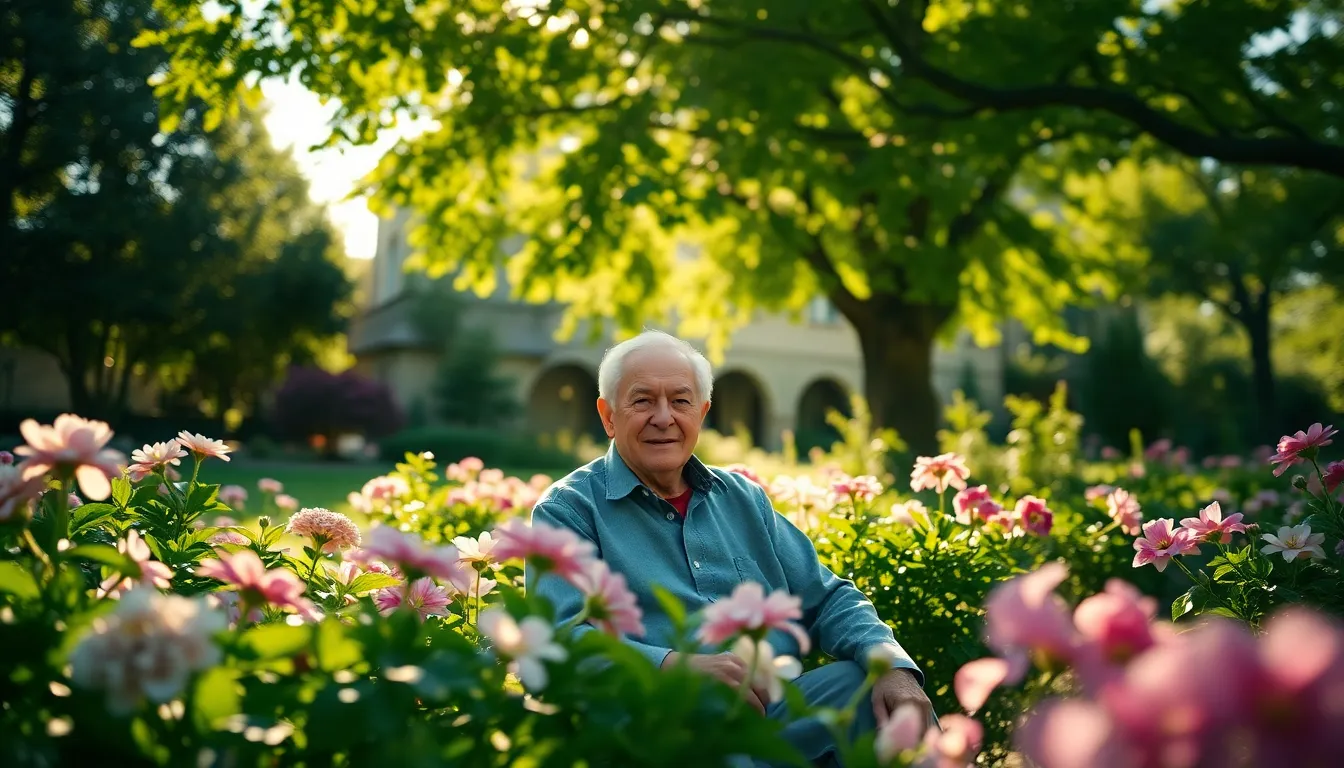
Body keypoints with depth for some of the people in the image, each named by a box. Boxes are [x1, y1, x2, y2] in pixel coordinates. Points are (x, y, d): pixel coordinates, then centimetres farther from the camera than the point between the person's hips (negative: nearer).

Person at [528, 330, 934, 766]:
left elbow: (826, 598, 15)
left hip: (781, 706, 5)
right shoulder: (568, 509, 2)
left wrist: (892, 664, -5)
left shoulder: (743, 498, 19)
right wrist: (677, 665, -28)